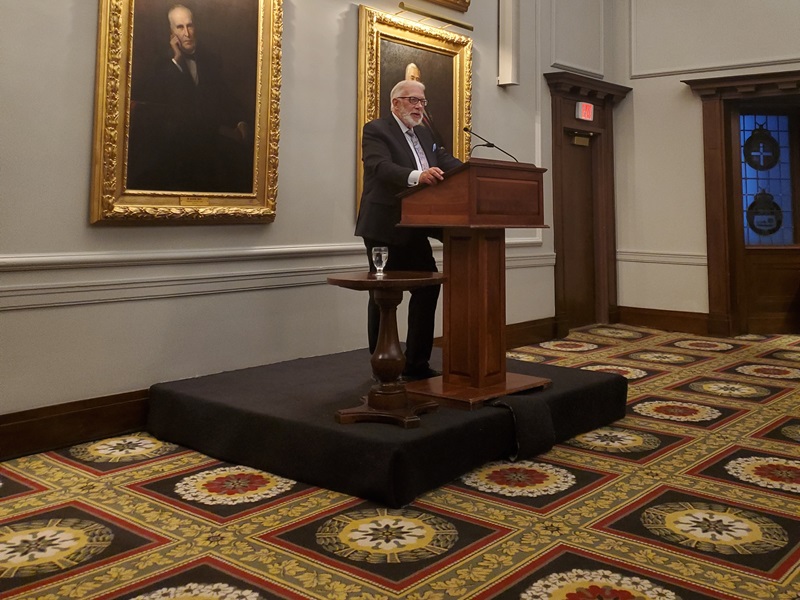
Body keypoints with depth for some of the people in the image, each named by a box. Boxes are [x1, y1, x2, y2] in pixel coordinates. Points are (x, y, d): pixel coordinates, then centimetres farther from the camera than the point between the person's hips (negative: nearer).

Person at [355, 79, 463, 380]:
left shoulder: (423, 134, 17)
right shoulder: (376, 130, -7)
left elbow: (446, 161, 6)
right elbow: (380, 167, -25)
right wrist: (417, 176, -42)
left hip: (412, 229, 8)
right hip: (385, 228, -7)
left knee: (427, 287, 5)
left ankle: (416, 363, 15)